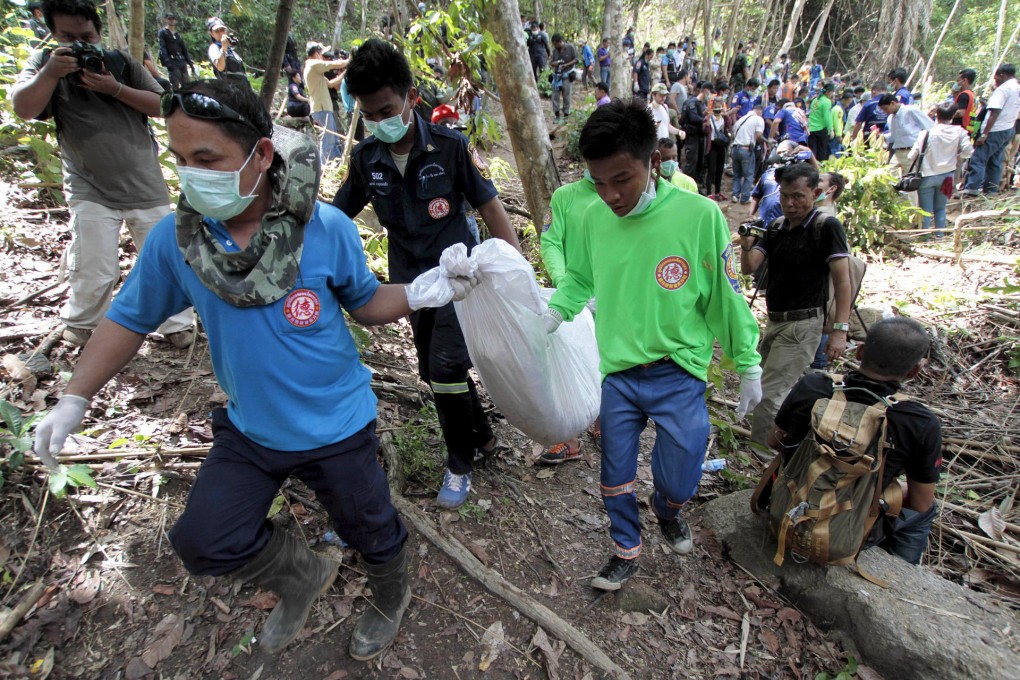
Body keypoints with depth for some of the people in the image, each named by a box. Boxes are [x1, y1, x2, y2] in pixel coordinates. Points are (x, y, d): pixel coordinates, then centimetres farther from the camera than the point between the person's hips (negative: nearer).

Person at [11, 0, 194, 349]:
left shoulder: (121, 62, 6)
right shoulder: (45, 62, 5)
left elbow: (162, 106, -2)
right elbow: (23, 109, -9)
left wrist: (115, 89, -14)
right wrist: (50, 73, -22)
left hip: (145, 185, 1)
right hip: (91, 191, -1)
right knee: (94, 273, -2)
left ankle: (176, 323, 16)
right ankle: (78, 326, 22)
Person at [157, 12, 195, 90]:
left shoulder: (177, 34, 22)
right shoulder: (162, 32, 6)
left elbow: (184, 49, 21)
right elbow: (162, 48, -5)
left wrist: (190, 63, 12)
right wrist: (167, 62, -19)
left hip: (182, 61, 6)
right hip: (172, 62, -6)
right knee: (175, 85, -14)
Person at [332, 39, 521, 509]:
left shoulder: (450, 146, -12)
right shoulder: (366, 157, -2)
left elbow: (491, 209, -8)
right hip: (412, 281, 5)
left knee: (446, 368, -14)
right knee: (434, 373, 11)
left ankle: (459, 465, 11)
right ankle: (482, 436, 37)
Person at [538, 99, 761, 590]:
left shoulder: (699, 215, -15)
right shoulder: (593, 217, -5)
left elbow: (725, 296, -6)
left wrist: (748, 365, 1)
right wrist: (553, 312, -8)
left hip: (678, 374, -2)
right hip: (616, 372, 3)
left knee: (679, 481, 4)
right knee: (615, 476, 15)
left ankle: (667, 509, 42)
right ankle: (627, 551, 42)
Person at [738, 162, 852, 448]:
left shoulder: (826, 227, -9)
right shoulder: (775, 229, 9)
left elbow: (842, 279, -13)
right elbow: (749, 268, -1)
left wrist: (840, 329, -20)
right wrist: (746, 245, -22)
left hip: (802, 324, -8)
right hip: (774, 321, 8)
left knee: (768, 395, -12)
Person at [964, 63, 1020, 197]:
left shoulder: (1002, 89, -14)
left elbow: (994, 113, -21)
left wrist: (985, 134, -23)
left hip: (996, 130, -9)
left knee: (978, 158, -11)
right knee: (996, 160, 13)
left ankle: (972, 188, -18)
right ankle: (991, 189, 15)